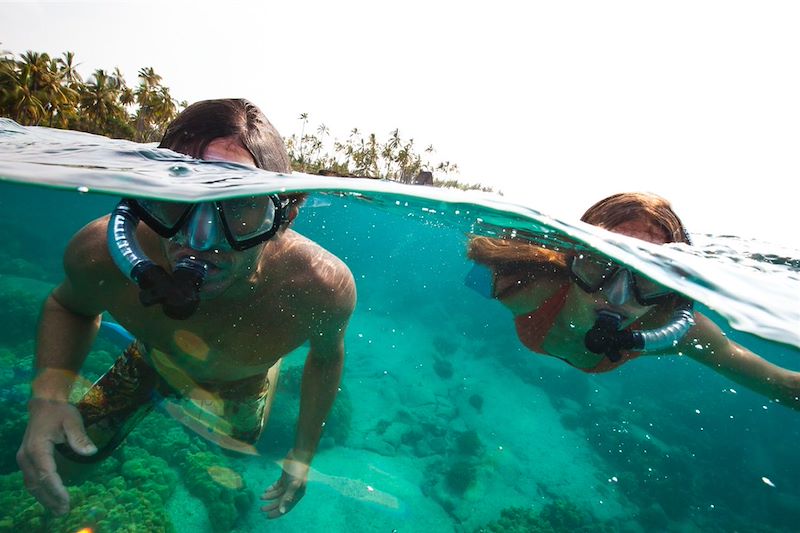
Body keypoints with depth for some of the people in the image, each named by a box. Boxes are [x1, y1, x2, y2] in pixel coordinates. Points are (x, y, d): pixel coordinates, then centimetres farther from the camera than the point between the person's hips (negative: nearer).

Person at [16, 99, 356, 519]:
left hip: (241, 391, 1)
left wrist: (303, 456, -9)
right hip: (154, 363, 0)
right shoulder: (99, 256, -37)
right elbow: (67, 306, -10)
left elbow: (326, 355, -18)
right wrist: (49, 394, -29)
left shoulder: (324, 287, -42)